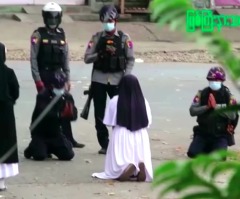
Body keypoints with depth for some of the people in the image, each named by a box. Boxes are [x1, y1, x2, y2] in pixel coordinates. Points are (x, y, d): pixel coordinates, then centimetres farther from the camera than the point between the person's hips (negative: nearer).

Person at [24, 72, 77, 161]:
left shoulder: (67, 97, -1)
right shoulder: (43, 96, -17)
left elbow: (74, 116, -10)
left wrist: (70, 113, -34)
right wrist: (60, 115, -44)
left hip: (56, 133, 5)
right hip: (40, 133, -5)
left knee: (68, 155, -7)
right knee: (40, 156, -23)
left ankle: (50, 148, 22)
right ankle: (32, 148, 14)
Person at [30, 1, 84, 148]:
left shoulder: (62, 35, 9)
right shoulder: (39, 35, -6)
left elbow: (65, 58, 11)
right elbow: (33, 58, -9)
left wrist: (68, 79, 7)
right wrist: (37, 80, -15)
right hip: (44, 76, -5)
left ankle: (68, 139, 7)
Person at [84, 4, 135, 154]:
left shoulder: (124, 38, 1)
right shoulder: (97, 38, 4)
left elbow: (130, 59, 0)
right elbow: (87, 58, -1)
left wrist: (126, 77, -10)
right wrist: (102, 53, -16)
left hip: (117, 79, -1)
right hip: (99, 79, 2)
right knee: (99, 114, 3)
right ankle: (104, 144, 12)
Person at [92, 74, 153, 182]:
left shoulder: (115, 101, -6)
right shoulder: (143, 102, -1)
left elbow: (111, 123, -1)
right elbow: (147, 123, 6)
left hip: (121, 138, -2)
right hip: (140, 139, 2)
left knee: (117, 171, 3)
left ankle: (127, 168, -31)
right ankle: (140, 168, -27)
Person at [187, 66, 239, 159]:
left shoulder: (228, 96, -6)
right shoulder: (202, 94, -1)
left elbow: (233, 115, -16)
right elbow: (192, 111, -7)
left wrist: (216, 107, -24)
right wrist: (206, 107, -22)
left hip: (221, 135, -2)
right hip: (203, 132, 2)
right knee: (193, 153, -14)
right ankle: (207, 149, 19)